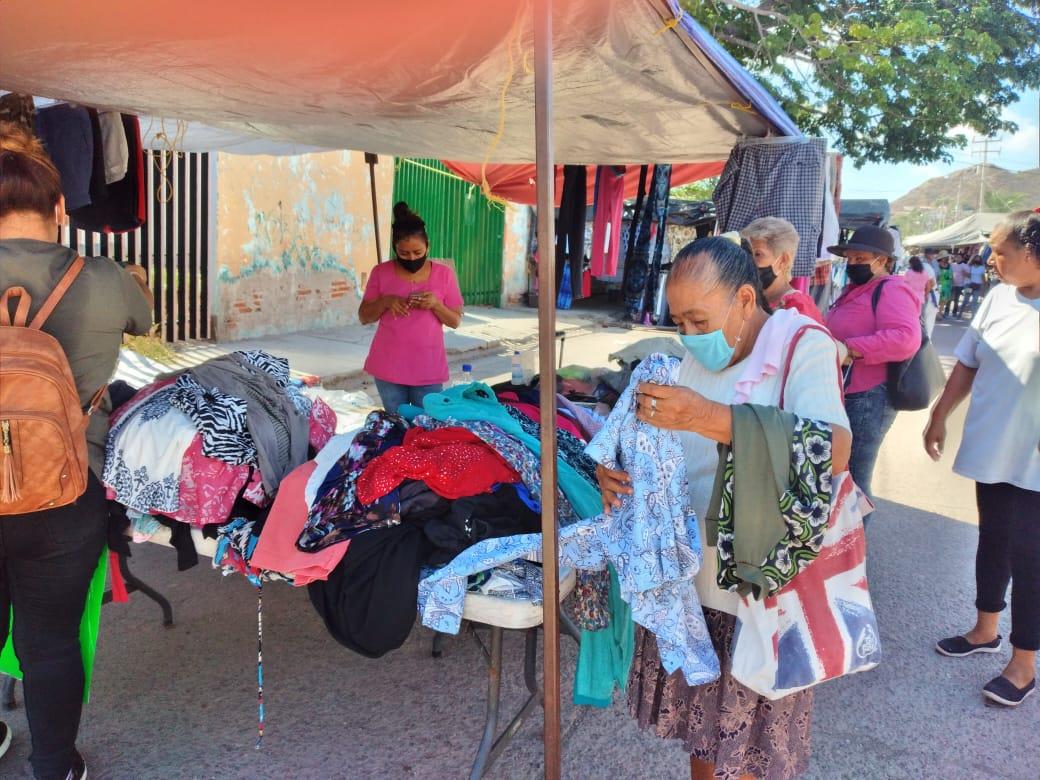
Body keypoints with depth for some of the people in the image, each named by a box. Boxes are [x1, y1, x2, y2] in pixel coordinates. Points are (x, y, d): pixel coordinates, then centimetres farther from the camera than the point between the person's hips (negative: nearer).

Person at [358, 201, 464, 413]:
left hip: (428, 369, 0)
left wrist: (436, 304, -16)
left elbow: (455, 321, 3)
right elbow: (363, 317, 4)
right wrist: (385, 302, -14)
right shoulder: (381, 272, 1)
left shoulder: (444, 274, 0)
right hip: (389, 367, 0)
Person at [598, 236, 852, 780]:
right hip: (688, 577, 5)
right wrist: (614, 469, -12)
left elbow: (833, 452, -30)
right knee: (701, 732, 21)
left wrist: (707, 417, -39)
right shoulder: (690, 357, 5)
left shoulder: (803, 345, -13)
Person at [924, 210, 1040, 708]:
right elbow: (967, 364, 10)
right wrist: (939, 416, 14)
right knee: (993, 541, 19)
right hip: (991, 449, 6)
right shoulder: (998, 298, 1)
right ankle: (986, 630, 39)